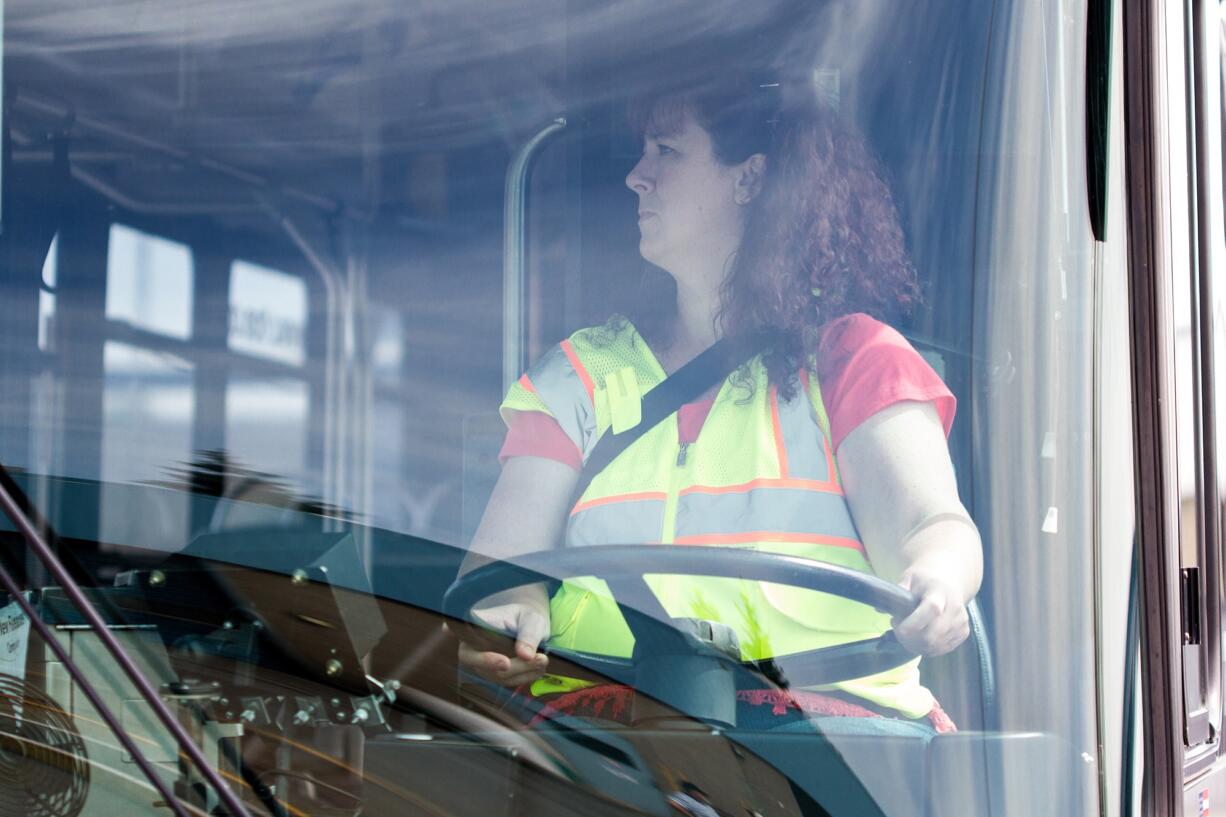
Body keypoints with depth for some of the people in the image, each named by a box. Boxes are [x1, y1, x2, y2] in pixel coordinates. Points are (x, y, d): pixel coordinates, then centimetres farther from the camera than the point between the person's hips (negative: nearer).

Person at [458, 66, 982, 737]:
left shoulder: (851, 356, 16)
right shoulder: (581, 373, 23)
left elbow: (932, 524, -1)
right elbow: (503, 555, 10)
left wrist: (935, 582, -27)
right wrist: (507, 609, -15)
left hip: (829, 709, 0)